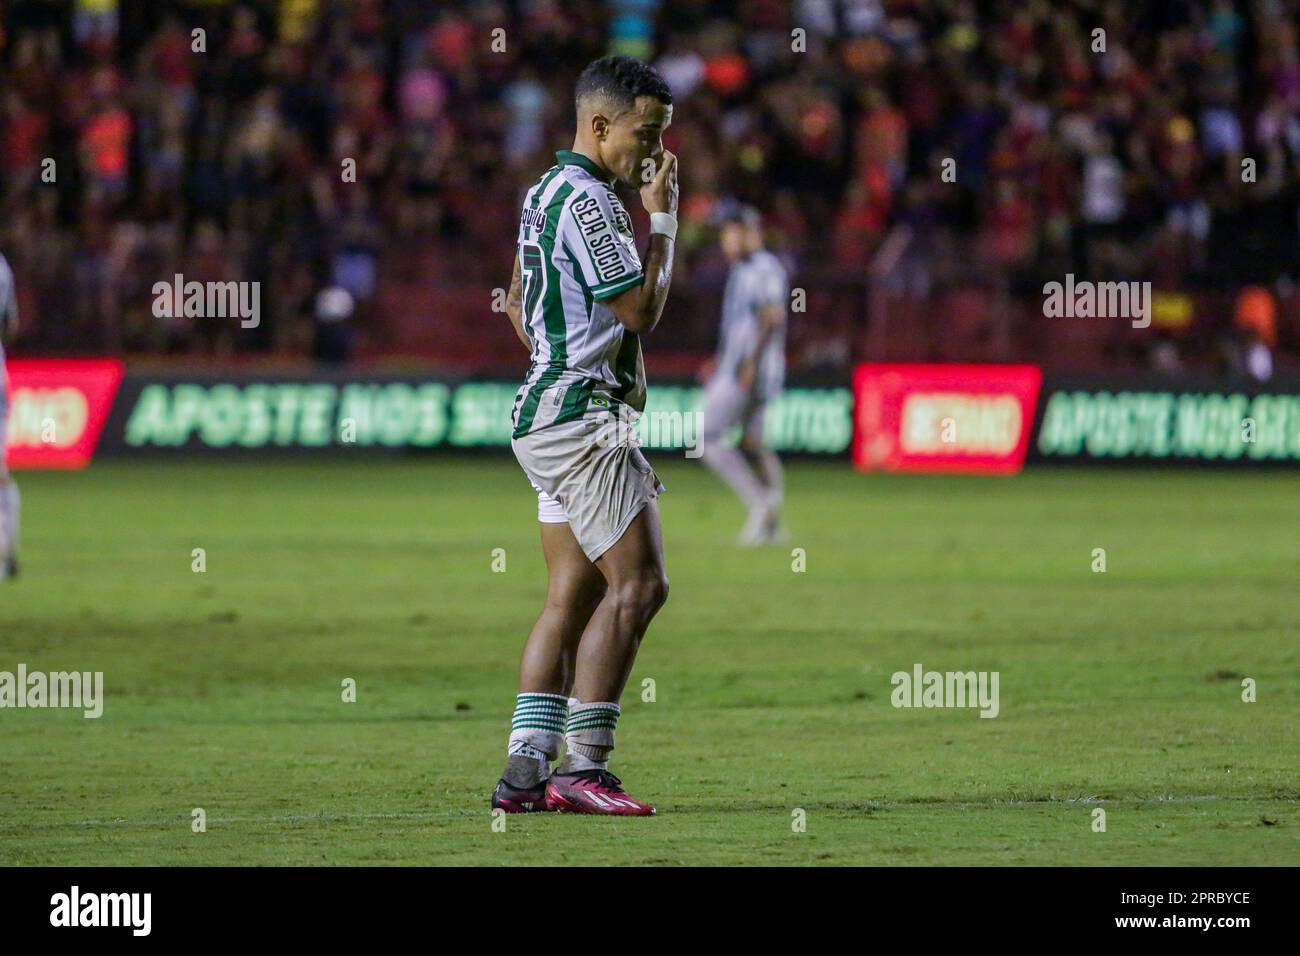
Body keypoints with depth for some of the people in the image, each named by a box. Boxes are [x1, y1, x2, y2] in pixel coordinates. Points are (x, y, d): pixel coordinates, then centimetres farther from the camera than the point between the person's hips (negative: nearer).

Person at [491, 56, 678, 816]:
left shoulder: (547, 190, 18)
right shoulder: (586, 198, -14)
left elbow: (522, 308, 27)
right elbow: (641, 309, -14)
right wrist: (663, 218, -6)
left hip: (547, 410, 11)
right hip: (580, 416, -11)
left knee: (574, 594, 8)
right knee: (638, 583, -12)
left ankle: (526, 770, 4)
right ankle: (584, 766, -15)